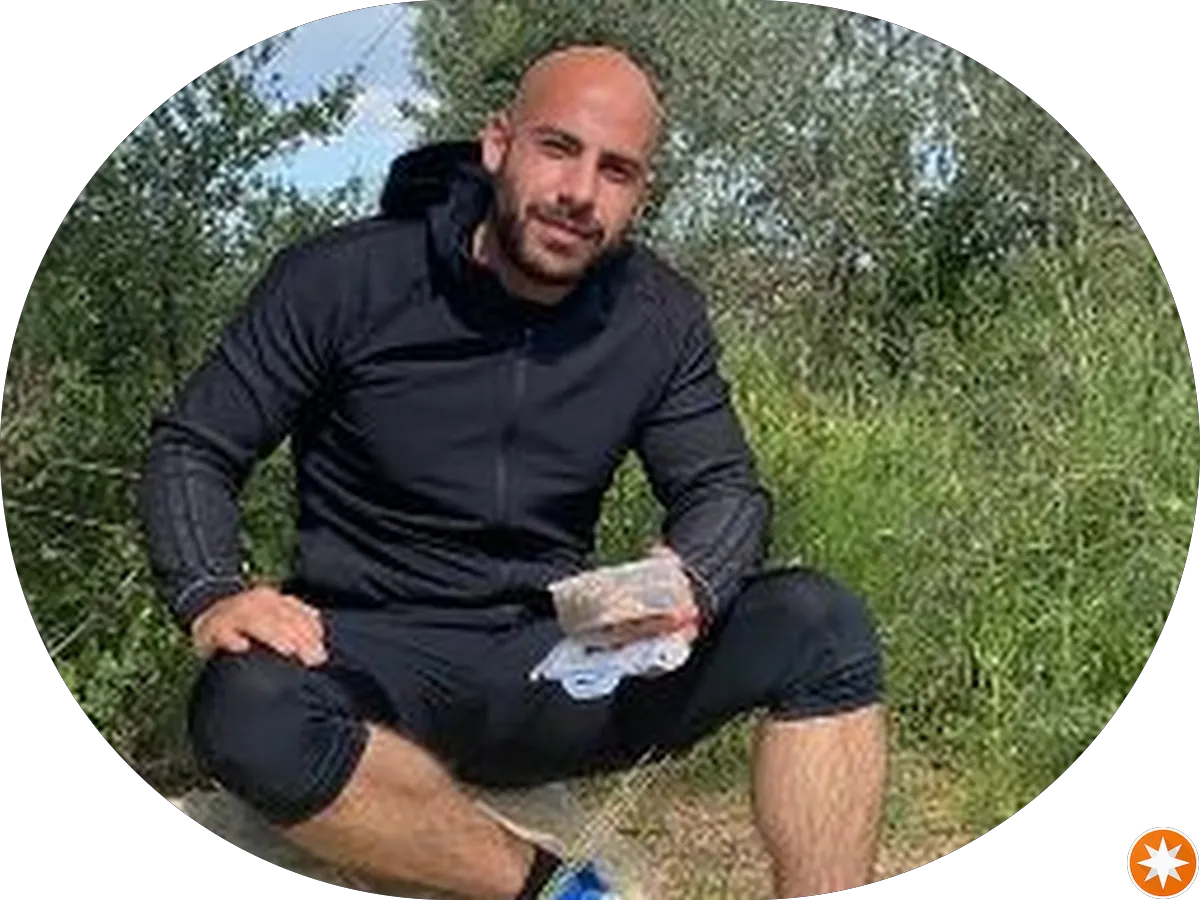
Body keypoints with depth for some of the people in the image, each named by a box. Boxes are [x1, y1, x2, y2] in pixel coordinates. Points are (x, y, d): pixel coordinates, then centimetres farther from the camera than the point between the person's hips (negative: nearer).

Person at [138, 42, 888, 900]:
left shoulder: (662, 317, 1)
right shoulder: (343, 280, -8)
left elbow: (727, 488, 5)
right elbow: (192, 448, -2)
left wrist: (691, 587, -20)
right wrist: (214, 595, -23)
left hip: (556, 666, 2)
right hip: (376, 662, -2)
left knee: (820, 623, -18)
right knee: (250, 711, -37)